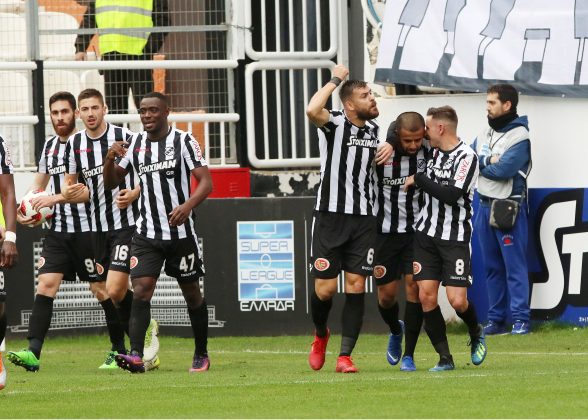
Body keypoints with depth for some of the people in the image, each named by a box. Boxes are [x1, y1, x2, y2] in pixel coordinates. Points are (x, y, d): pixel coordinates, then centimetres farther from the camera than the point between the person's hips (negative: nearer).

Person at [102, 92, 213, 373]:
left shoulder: (184, 141, -5)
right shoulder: (134, 143, 7)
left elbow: (206, 182, -11)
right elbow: (110, 183, 11)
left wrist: (187, 206, -30)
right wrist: (110, 159, -10)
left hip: (180, 231, -3)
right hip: (147, 233, 3)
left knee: (192, 294, 9)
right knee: (141, 290, -14)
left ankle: (201, 355, 23)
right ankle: (136, 355, -24)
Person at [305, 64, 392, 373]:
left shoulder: (375, 129, 11)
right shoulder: (335, 124, -8)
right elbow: (312, 110, -31)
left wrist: (390, 147, 10)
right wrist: (336, 79, -18)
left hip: (363, 219, 4)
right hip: (330, 216, -4)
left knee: (356, 286, -3)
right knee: (325, 288, -4)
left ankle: (345, 356, 2)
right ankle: (320, 334, 28)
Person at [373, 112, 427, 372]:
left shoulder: (428, 152, -9)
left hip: (417, 230, 0)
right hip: (384, 231, 0)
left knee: (414, 286, -11)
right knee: (386, 294, 3)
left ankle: (409, 355, -3)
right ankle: (396, 331, 38)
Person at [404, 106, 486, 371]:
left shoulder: (466, 157, -14)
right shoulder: (433, 150, 7)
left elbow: (451, 195, -25)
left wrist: (418, 179, -16)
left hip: (455, 238, -6)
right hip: (427, 234, 6)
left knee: (457, 300, -11)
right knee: (426, 296, -5)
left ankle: (476, 334, 22)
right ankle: (445, 358, 3)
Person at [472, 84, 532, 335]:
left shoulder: (519, 136, -10)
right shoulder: (485, 134, 13)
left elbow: (503, 169, -19)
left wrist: (479, 165, -4)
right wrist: (488, 160, -14)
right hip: (485, 206, 7)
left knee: (514, 266, -8)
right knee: (491, 267, 10)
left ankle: (520, 320, -7)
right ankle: (496, 319, 15)